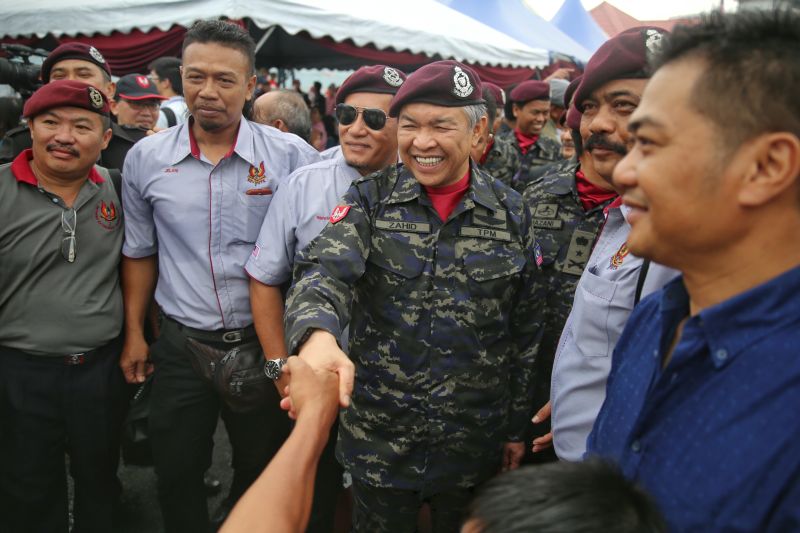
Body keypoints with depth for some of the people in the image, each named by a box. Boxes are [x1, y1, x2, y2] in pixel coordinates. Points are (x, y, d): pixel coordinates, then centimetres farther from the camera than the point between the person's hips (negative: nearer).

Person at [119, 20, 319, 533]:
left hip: (264, 342, -1)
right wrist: (134, 332, 9)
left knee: (262, 473, 18)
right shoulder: (146, 158, -1)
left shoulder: (293, 156, -10)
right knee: (177, 475, 15)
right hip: (181, 344, 2)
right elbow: (140, 252, 10)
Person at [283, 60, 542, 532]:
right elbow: (326, 271, -22)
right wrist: (317, 335, -45)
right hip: (379, 438, 0)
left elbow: (525, 331, 3)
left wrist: (517, 426, 7)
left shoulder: (512, 214, -3)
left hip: (474, 444, 1)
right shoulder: (371, 200, -5)